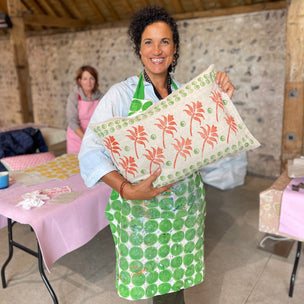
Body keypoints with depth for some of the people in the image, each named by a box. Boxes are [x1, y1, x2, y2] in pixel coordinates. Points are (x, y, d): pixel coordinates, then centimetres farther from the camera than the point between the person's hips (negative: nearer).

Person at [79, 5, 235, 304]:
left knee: (175, 279, 15)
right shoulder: (122, 94, -9)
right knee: (150, 276, 11)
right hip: (141, 208, -3)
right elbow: (90, 150, -16)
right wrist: (126, 189, -29)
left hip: (185, 205, 3)